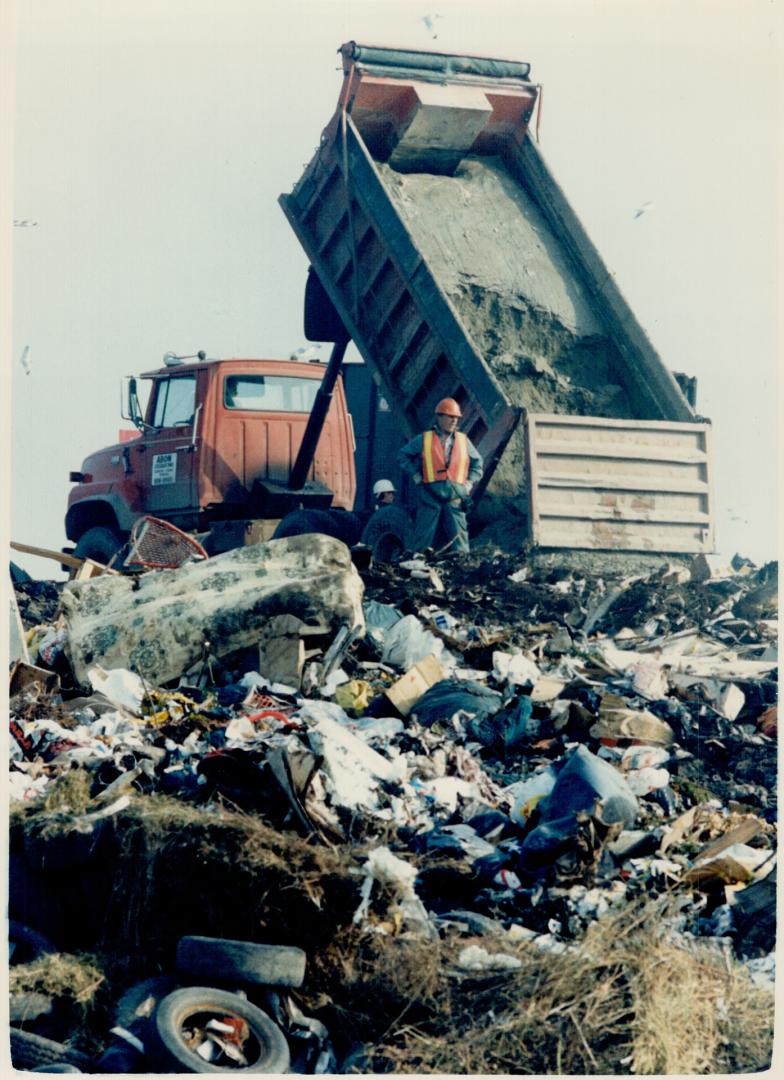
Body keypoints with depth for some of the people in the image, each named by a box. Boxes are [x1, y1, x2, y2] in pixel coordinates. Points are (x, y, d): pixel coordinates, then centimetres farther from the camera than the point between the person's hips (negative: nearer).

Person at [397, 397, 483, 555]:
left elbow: (477, 462, 26)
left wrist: (470, 482, 12)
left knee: (459, 539, -3)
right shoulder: (423, 440, 6)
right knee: (423, 540, -1)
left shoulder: (464, 441, 13)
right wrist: (415, 475, 3)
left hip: (455, 497, 2)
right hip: (429, 496, -2)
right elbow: (403, 456, 14)